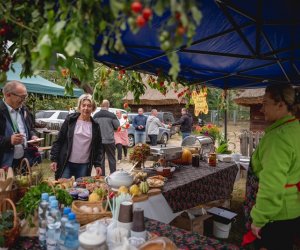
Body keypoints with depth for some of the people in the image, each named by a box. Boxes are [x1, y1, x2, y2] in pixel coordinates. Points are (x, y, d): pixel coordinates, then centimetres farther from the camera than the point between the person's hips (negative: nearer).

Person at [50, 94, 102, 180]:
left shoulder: (95, 126, 4)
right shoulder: (70, 120, 0)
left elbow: (98, 147, 8)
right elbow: (59, 141, 1)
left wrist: (97, 164, 2)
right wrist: (54, 159, -4)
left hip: (84, 166, 2)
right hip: (66, 164, -1)